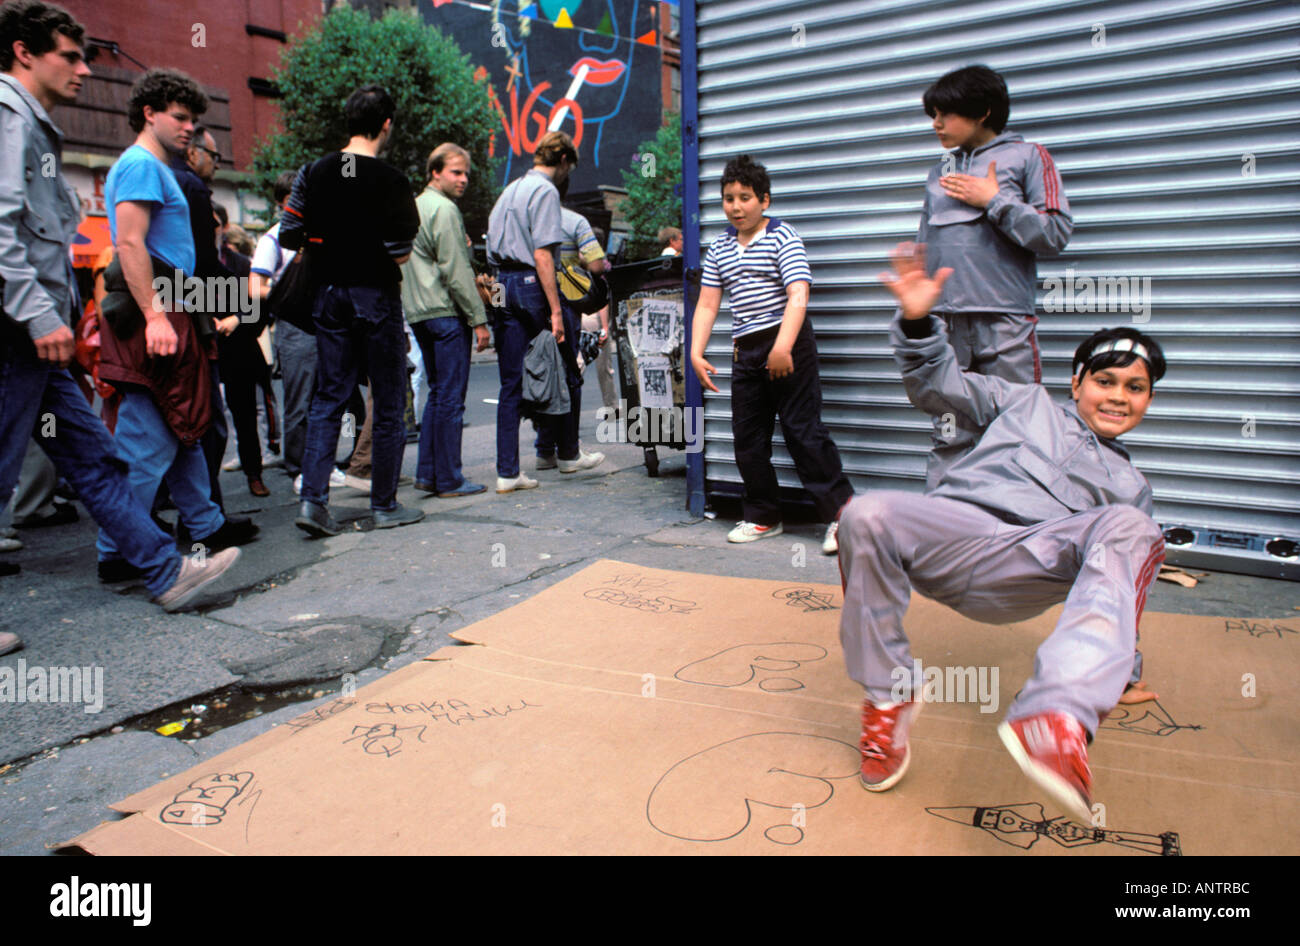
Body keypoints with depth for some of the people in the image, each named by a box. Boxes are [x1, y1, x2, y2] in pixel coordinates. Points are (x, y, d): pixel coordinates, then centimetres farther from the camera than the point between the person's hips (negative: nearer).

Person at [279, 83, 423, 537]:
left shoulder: (315, 172, 4)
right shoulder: (389, 180, -10)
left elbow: (288, 235, 3)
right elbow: (400, 251, -14)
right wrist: (374, 255, 7)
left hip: (330, 294, 5)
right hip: (376, 295, -5)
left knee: (327, 399, 10)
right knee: (388, 404, 5)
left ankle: (313, 498, 2)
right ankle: (384, 505, 11)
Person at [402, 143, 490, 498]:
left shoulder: (414, 207, 20)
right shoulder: (444, 209, -9)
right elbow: (455, 272, -16)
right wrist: (478, 319, -14)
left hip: (419, 314, 9)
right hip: (446, 312, -9)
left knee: (438, 393, 14)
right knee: (451, 398, -5)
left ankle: (427, 473, 15)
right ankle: (449, 479, -1)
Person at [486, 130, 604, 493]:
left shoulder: (510, 189, 18)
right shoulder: (545, 191, -9)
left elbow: (494, 246, 18)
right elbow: (542, 254, -18)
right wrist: (556, 310, -20)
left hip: (503, 284, 8)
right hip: (533, 285, -8)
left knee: (511, 384, 6)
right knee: (567, 373, 11)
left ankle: (507, 471, 4)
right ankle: (568, 454, 25)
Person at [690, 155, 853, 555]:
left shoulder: (783, 237, -4)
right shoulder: (719, 248, 13)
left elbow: (798, 295, -16)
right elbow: (707, 304, 12)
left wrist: (783, 346, -28)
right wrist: (696, 353, 0)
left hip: (789, 345, -6)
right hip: (745, 350, 6)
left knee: (803, 430, -8)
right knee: (748, 438, 8)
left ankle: (841, 511, 1)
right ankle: (763, 517, 21)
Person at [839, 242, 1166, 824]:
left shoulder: (1128, 485, 33)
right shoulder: (1027, 404, 28)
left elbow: (1120, 586, 33)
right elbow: (941, 384, 19)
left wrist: (1124, 671, 25)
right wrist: (918, 324, 0)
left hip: (1031, 567, 1)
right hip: (951, 530, -1)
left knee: (1128, 531, -30)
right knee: (867, 517, -34)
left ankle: (1057, 721, -48)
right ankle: (887, 698, -15)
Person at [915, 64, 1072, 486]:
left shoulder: (1026, 156, 8)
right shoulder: (940, 172, 22)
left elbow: (1056, 233, -2)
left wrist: (993, 201, -5)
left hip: (1004, 322, -4)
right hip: (944, 324, 4)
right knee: (948, 438, 2)